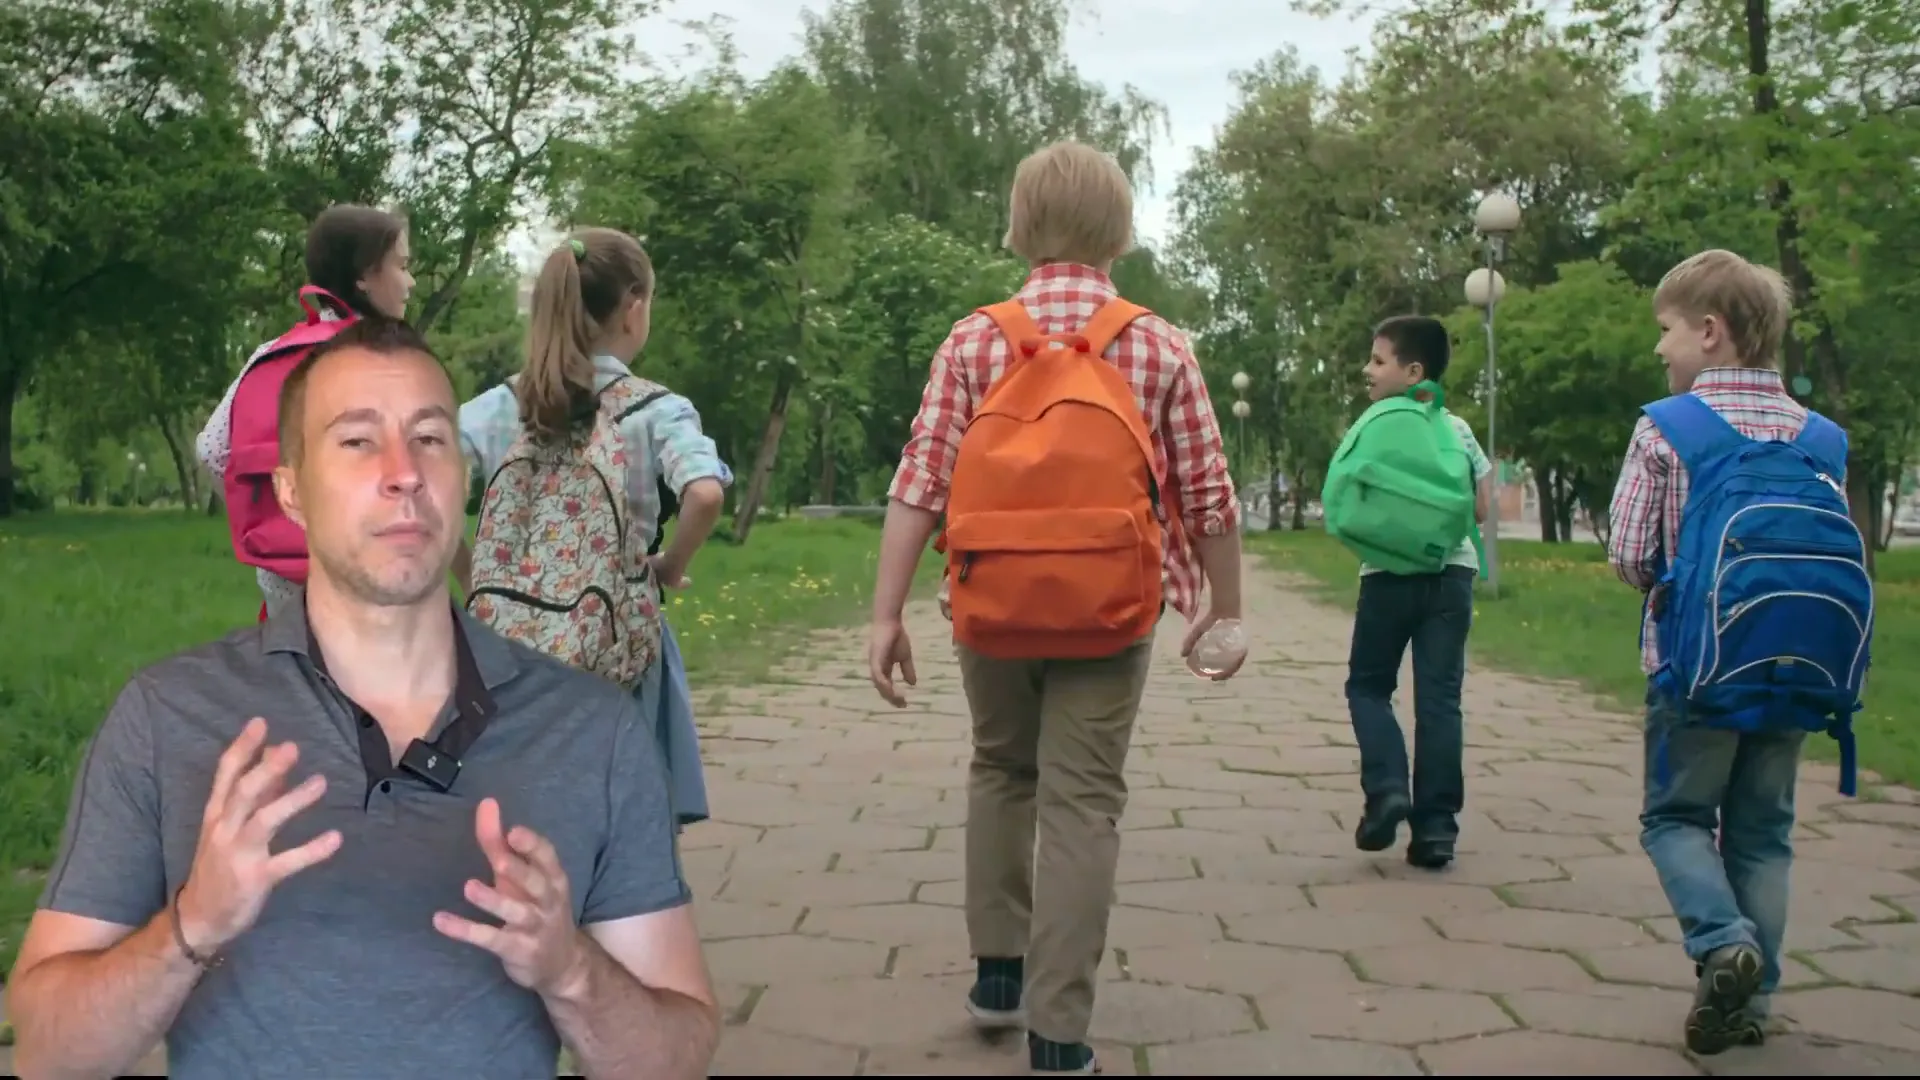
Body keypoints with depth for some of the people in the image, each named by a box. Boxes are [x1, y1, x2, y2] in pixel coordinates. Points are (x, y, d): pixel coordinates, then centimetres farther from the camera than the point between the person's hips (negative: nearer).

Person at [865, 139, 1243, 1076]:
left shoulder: (974, 342, 0)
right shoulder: (1159, 348, -1)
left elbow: (919, 484, -7)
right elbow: (1208, 496, 0)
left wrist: (886, 615, -5)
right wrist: (1224, 605, 13)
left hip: (993, 608, 2)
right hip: (1107, 613, -1)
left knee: (1001, 772, 23)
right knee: (1081, 803, 4)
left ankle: (999, 971, 28)